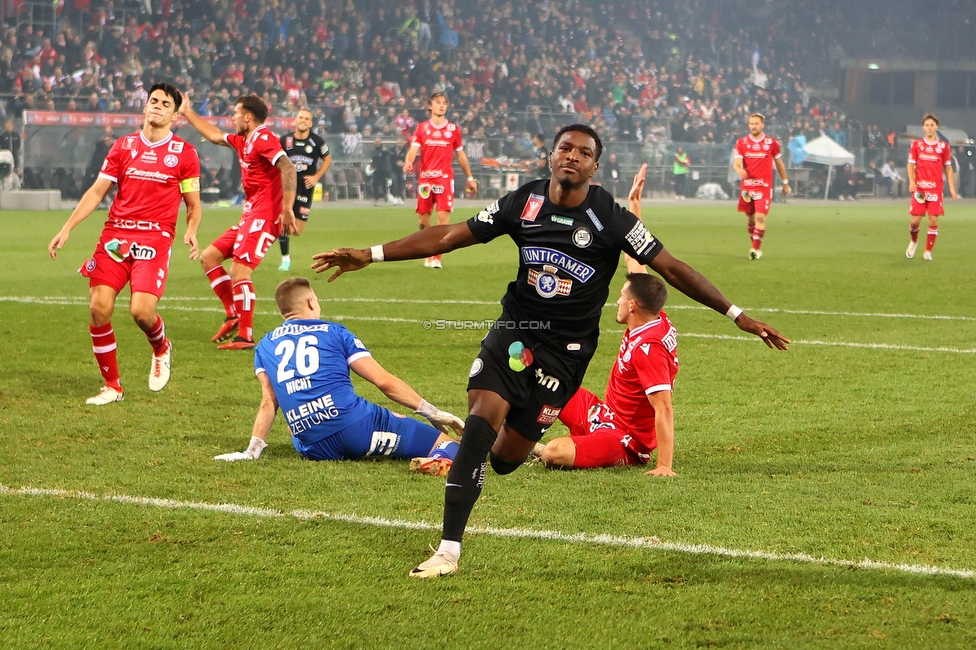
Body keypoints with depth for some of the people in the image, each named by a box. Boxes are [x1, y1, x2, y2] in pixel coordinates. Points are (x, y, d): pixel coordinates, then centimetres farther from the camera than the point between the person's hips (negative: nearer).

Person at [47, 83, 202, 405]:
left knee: (141, 310, -19)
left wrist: (191, 232, -13)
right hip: (115, 235, 3)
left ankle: (161, 348, 19)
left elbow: (193, 205, 8)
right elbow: (97, 191, 12)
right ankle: (112, 386, 8)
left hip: (155, 239, -3)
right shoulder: (123, 146, 12)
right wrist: (67, 228, 4)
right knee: (99, 308, -9)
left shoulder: (184, 153, 4)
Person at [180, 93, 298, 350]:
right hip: (250, 215, 10)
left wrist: (287, 209, -31)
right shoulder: (242, 141, 17)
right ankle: (233, 316, 11)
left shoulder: (263, 138, -13)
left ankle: (246, 337, -12)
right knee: (209, 257, 11)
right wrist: (187, 112, 39)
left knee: (239, 271, -16)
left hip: (264, 215, -10)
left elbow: (288, 168, -24)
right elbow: (214, 135, 35)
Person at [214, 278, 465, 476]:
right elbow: (384, 381, 5)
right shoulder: (333, 332, 10)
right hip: (356, 427, -4)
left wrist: (253, 450, 13)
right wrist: (433, 413, 9)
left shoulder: (265, 345, 18)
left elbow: (269, 401, 9)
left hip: (314, 449, 4)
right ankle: (441, 459, -34)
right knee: (444, 441, -1)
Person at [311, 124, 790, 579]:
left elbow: (670, 268, -6)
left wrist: (737, 315, -8)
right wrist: (369, 256, -3)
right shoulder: (524, 203, -3)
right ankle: (449, 549, -18)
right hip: (515, 331, 1)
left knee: (506, 457, -4)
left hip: (566, 348, -1)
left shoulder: (610, 219, -10)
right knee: (483, 413, -22)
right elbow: (448, 237, 1)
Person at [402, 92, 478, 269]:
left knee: (443, 216, -13)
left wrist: (469, 178, 21)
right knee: (423, 218, 3)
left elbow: (460, 154, 18)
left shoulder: (453, 129, 10)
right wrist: (408, 162, -24)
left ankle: (436, 257, -10)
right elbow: (413, 150, -2)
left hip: (445, 177, -1)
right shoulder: (422, 128, 8)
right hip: (424, 177, 1)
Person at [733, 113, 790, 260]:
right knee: (750, 219, 10)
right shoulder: (741, 142, 4)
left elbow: (779, 163, 13)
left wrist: (785, 183, 18)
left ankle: (757, 248, -14)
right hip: (747, 186, 2)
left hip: (764, 186, -2)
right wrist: (739, 170, -29)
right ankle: (754, 245, 25)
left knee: (760, 217, -14)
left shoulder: (771, 142, 3)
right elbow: (736, 162, -5)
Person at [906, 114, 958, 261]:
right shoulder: (916, 145, 5)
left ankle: (928, 252, 7)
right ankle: (914, 241, 28)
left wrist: (952, 188, 2)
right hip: (919, 188, 0)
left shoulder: (943, 146, 5)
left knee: (933, 220, -6)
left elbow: (948, 168, 10)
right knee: (915, 220, -4)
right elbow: (911, 165, 7)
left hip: (936, 189, 0)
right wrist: (912, 182, -10)